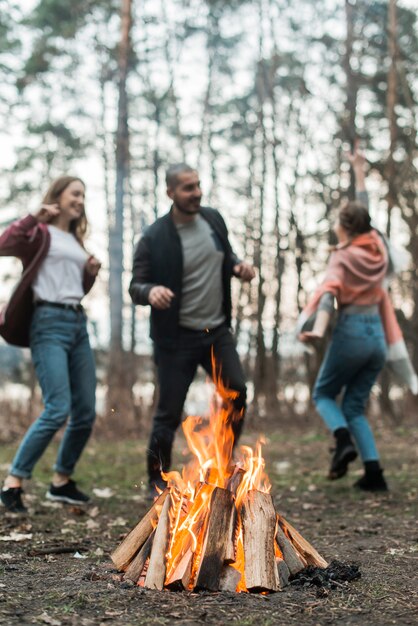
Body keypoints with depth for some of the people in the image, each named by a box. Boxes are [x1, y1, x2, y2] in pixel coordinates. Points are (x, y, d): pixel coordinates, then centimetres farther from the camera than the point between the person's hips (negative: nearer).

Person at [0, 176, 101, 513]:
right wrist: (36, 217, -16)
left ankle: (61, 481, 18)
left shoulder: (75, 240, 21)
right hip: (50, 322, -8)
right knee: (58, 410, -17)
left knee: (86, 413, 5)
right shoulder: (41, 233, 0)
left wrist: (92, 273, 9)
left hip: (78, 323, 8)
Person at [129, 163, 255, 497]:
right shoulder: (154, 238, -14)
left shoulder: (213, 219, 2)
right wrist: (151, 291, -33)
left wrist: (239, 266, -4)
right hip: (177, 338, -5)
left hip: (218, 331, 5)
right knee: (169, 412, 0)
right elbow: (135, 287, -10)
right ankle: (157, 481, 19)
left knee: (237, 394, 5)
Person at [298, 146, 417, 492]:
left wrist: (318, 330, -39)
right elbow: (364, 210, 23)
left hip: (351, 333, -5)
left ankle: (344, 441, -13)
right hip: (378, 335, 6)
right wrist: (359, 171, 34)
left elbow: (329, 294, -25)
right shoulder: (376, 246, 6)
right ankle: (374, 471, -1)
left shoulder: (343, 257, -8)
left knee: (324, 393, 14)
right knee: (355, 405, 13)